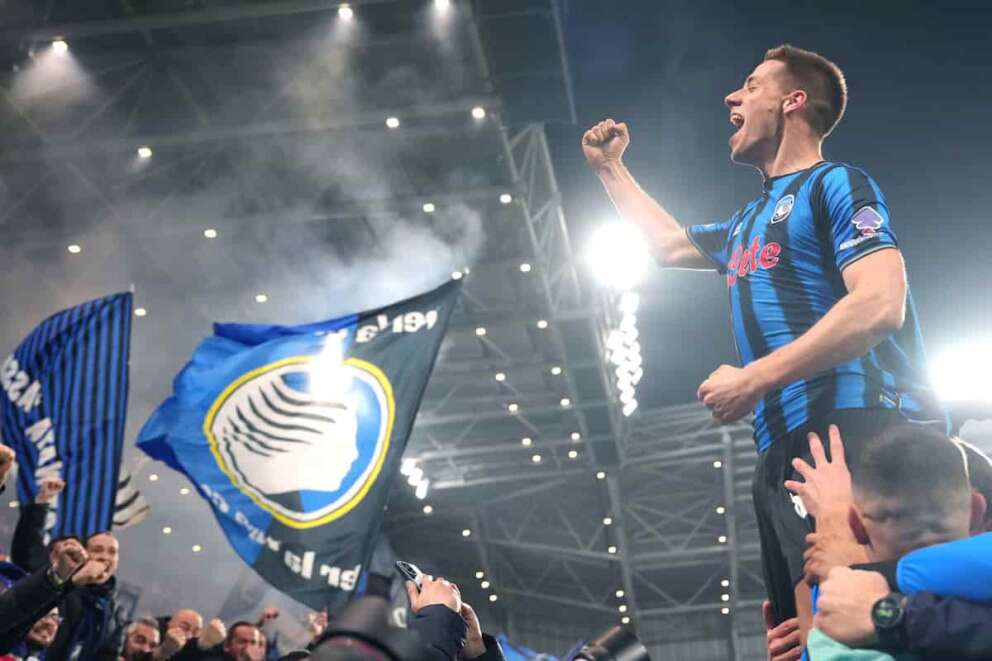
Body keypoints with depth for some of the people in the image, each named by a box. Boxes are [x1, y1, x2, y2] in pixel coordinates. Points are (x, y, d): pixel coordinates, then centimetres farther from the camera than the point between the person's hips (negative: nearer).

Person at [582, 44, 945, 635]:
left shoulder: (836, 185, 0)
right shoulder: (748, 224, 27)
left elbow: (879, 305, -15)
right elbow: (669, 244, 46)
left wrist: (753, 380, -16)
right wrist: (610, 167, 49)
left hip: (857, 430, -9)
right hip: (786, 451, 9)